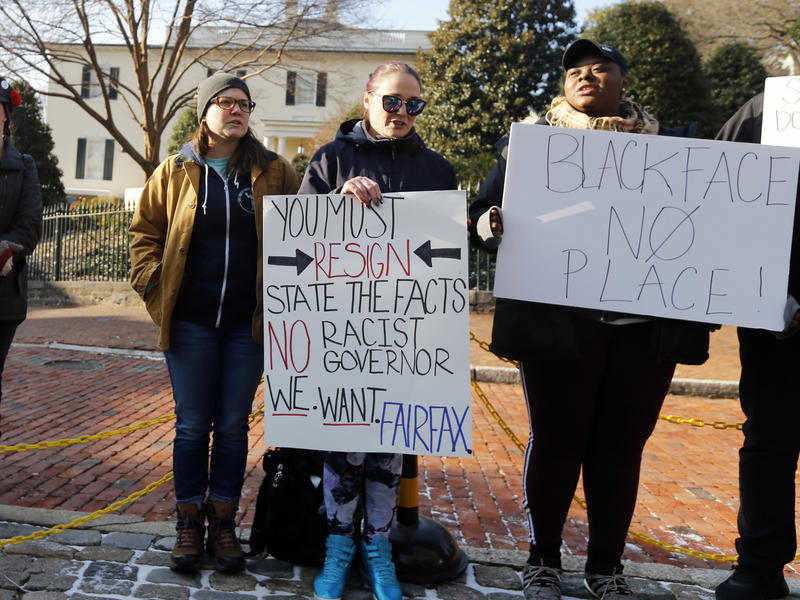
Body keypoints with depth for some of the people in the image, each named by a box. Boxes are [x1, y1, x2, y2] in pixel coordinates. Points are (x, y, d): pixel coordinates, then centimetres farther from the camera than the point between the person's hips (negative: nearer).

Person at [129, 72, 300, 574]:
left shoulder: (274, 172, 5)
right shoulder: (175, 171, 6)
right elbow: (146, 231, 11)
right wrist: (152, 283, -2)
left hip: (248, 324, 0)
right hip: (191, 321, 0)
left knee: (233, 425, 8)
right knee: (192, 425, 7)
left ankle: (224, 520, 22)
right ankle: (190, 521, 21)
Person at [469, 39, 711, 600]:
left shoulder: (667, 145, 12)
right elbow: (483, 214, 3)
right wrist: (492, 225, -22)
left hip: (647, 324, 2)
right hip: (560, 323, -2)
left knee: (623, 445, 9)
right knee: (556, 442, 5)